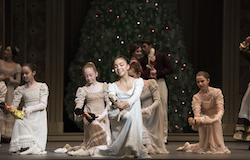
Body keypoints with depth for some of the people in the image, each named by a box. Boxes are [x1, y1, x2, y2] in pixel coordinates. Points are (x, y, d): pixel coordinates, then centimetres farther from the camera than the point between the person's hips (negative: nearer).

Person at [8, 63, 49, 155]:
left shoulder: (42, 86, 4)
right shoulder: (21, 89, 11)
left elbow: (43, 104, -6)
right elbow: (14, 105, 2)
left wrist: (30, 109, -21)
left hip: (39, 117, -2)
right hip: (27, 116, 2)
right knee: (18, 121, -33)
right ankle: (26, 146, -32)